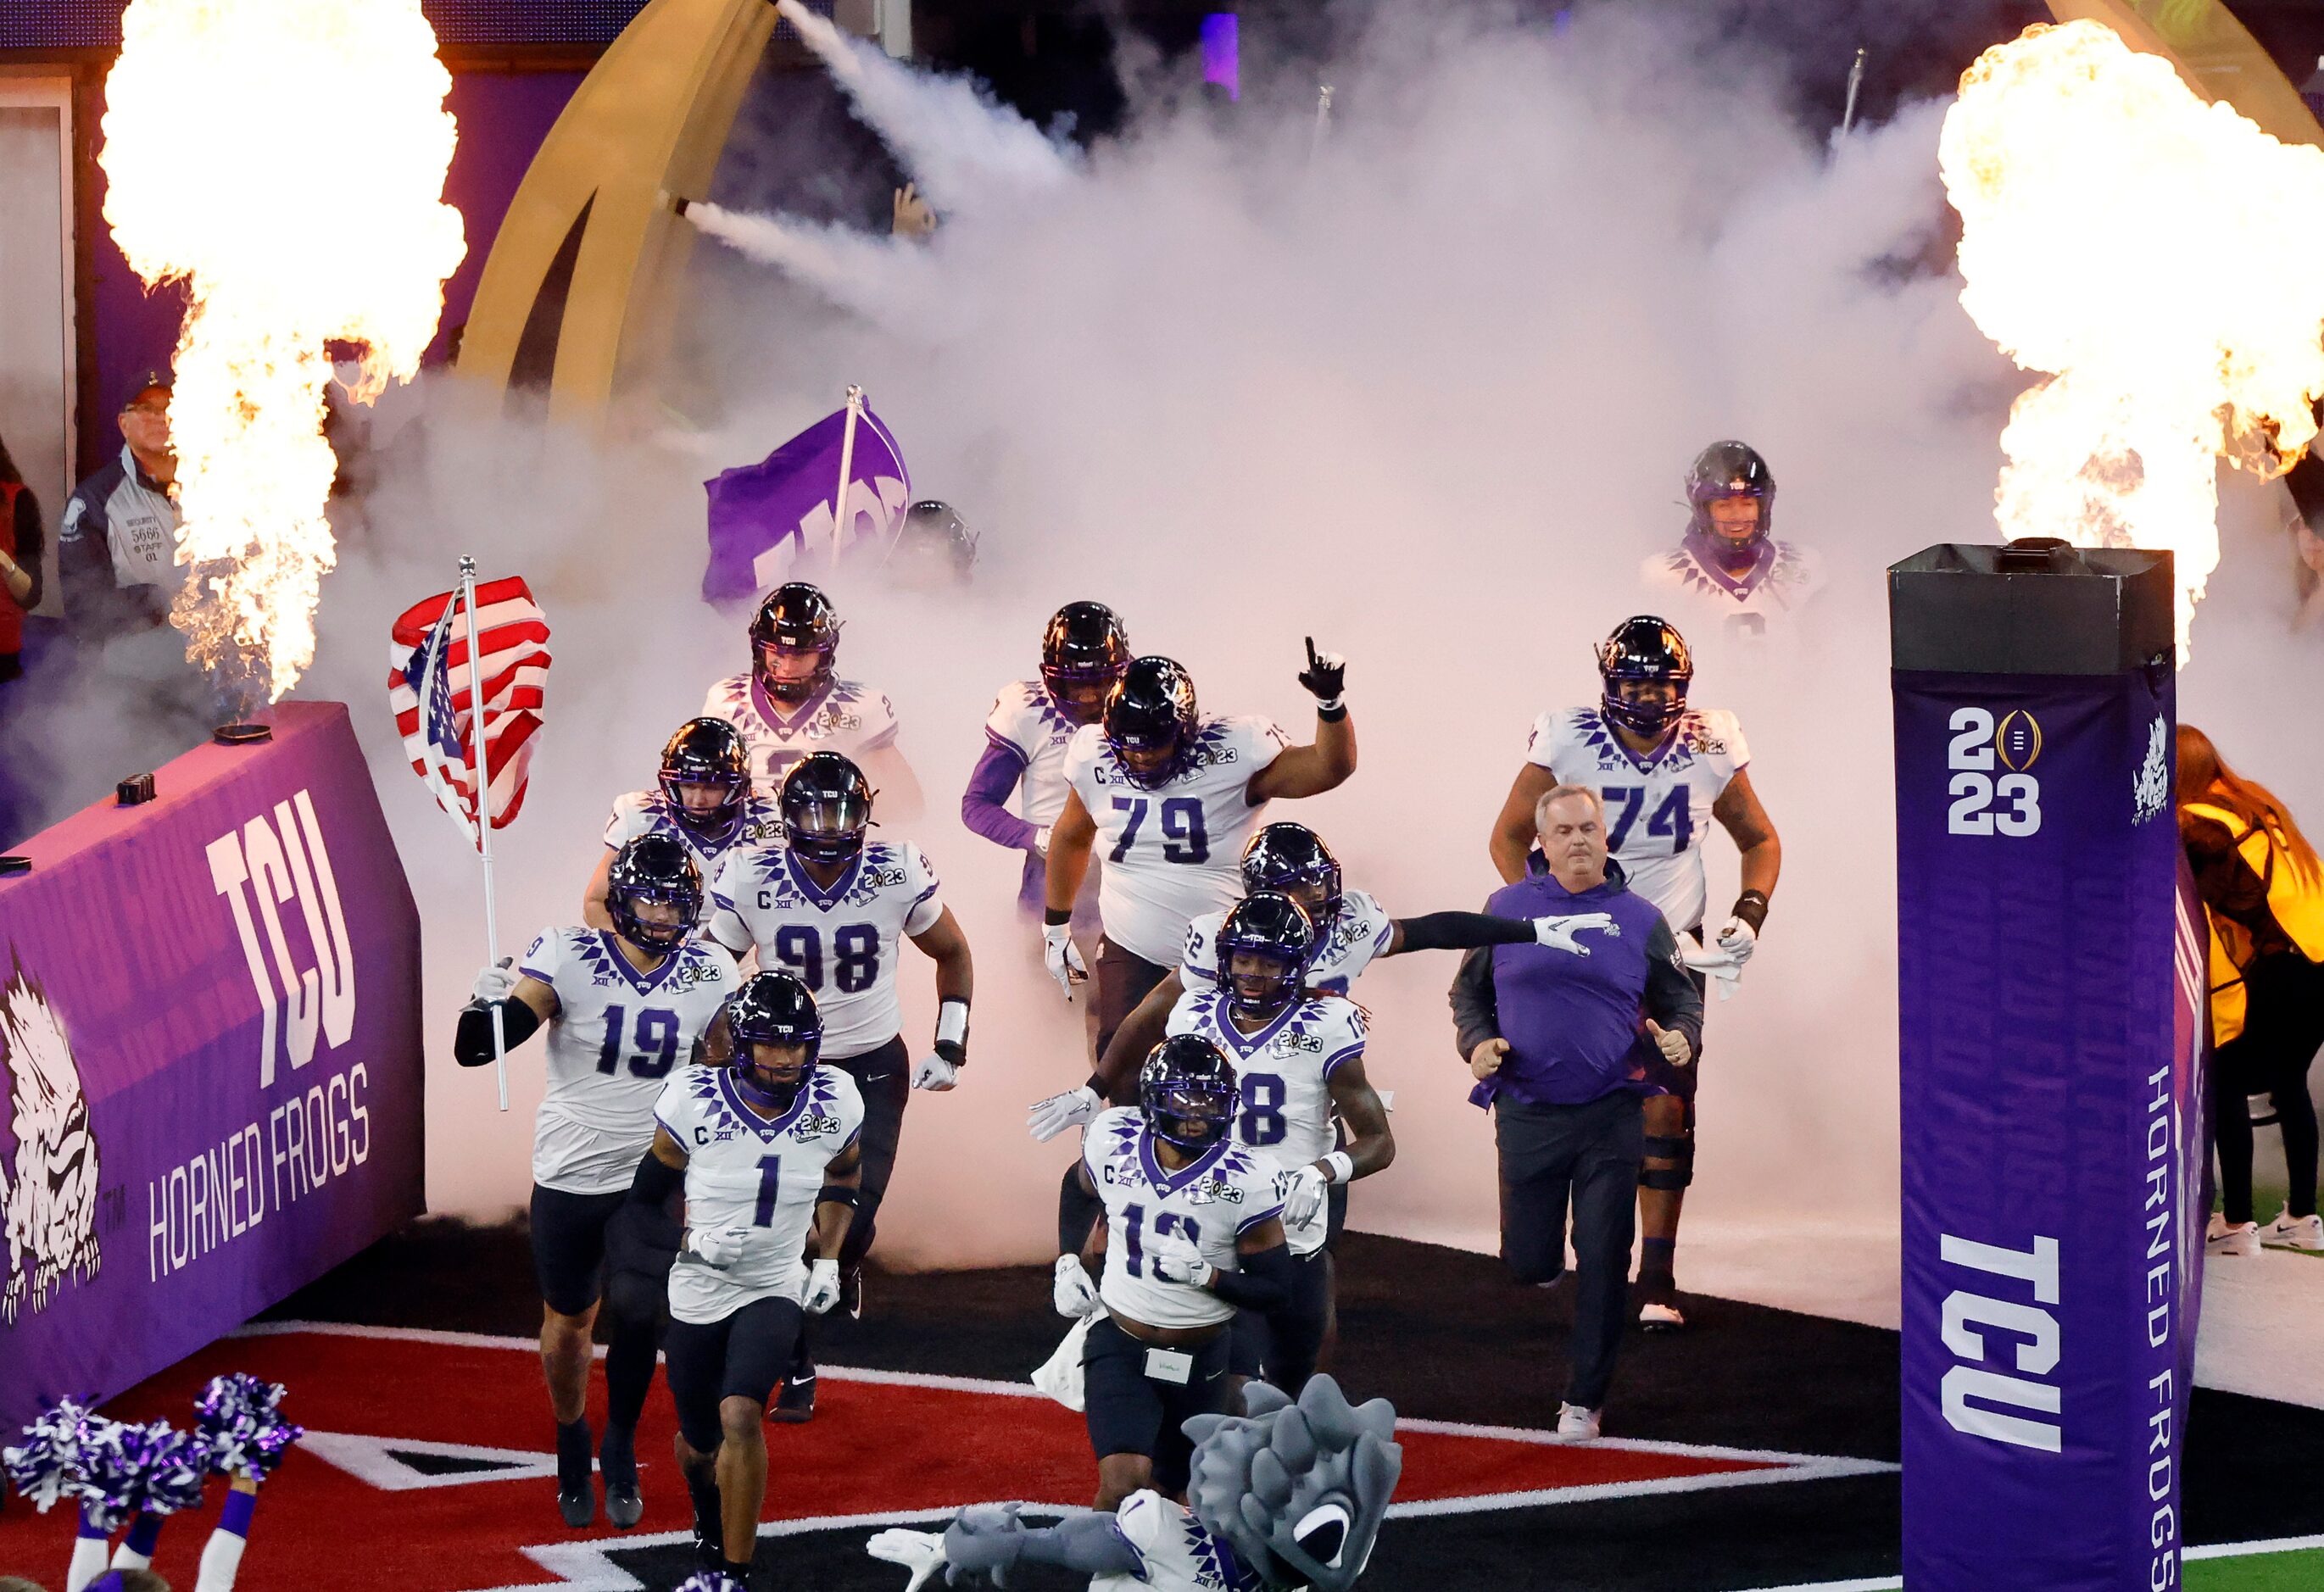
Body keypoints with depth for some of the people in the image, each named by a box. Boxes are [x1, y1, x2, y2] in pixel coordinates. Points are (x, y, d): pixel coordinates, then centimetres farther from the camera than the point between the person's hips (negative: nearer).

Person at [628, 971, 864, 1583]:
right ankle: (709, 1526, 49)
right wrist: (690, 1240, -18)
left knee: (740, 1414, -25)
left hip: (776, 1292, 0)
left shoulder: (834, 1104, -9)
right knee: (699, 1445, 14)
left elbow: (843, 1181, 12)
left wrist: (828, 1261, 4)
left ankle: (735, 1573, -17)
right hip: (697, 1295, 0)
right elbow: (645, 1195, -3)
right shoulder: (694, 1102, -15)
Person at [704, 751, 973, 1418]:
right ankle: (797, 1372, 10)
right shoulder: (750, 881, -15)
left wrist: (950, 1048, 1)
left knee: (854, 1215, -11)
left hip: (874, 1067, 0)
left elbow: (953, 954, 5)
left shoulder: (897, 876, -14)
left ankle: (845, 1264, 29)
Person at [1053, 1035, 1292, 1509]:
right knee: (1123, 1487, -21)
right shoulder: (1112, 1142, -10)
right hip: (1120, 1347, 0)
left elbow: (1276, 1288, -11)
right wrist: (1072, 1264, 5)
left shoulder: (1245, 1181, -17)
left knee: (1168, 1488, 16)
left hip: (1201, 1362, 0)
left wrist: (1205, 1274, -25)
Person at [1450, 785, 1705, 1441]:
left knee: (1603, 1263, -1)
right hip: (1527, 1112, 0)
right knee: (1529, 1263, 4)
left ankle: (1584, 1400, 11)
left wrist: (1681, 1037, -11)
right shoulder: (1507, 909, 4)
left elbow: (1683, 1000, 11)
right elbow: (1468, 990, 14)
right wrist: (1477, 1041, -5)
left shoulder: (1639, 919, 3)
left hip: (1611, 1115, 0)